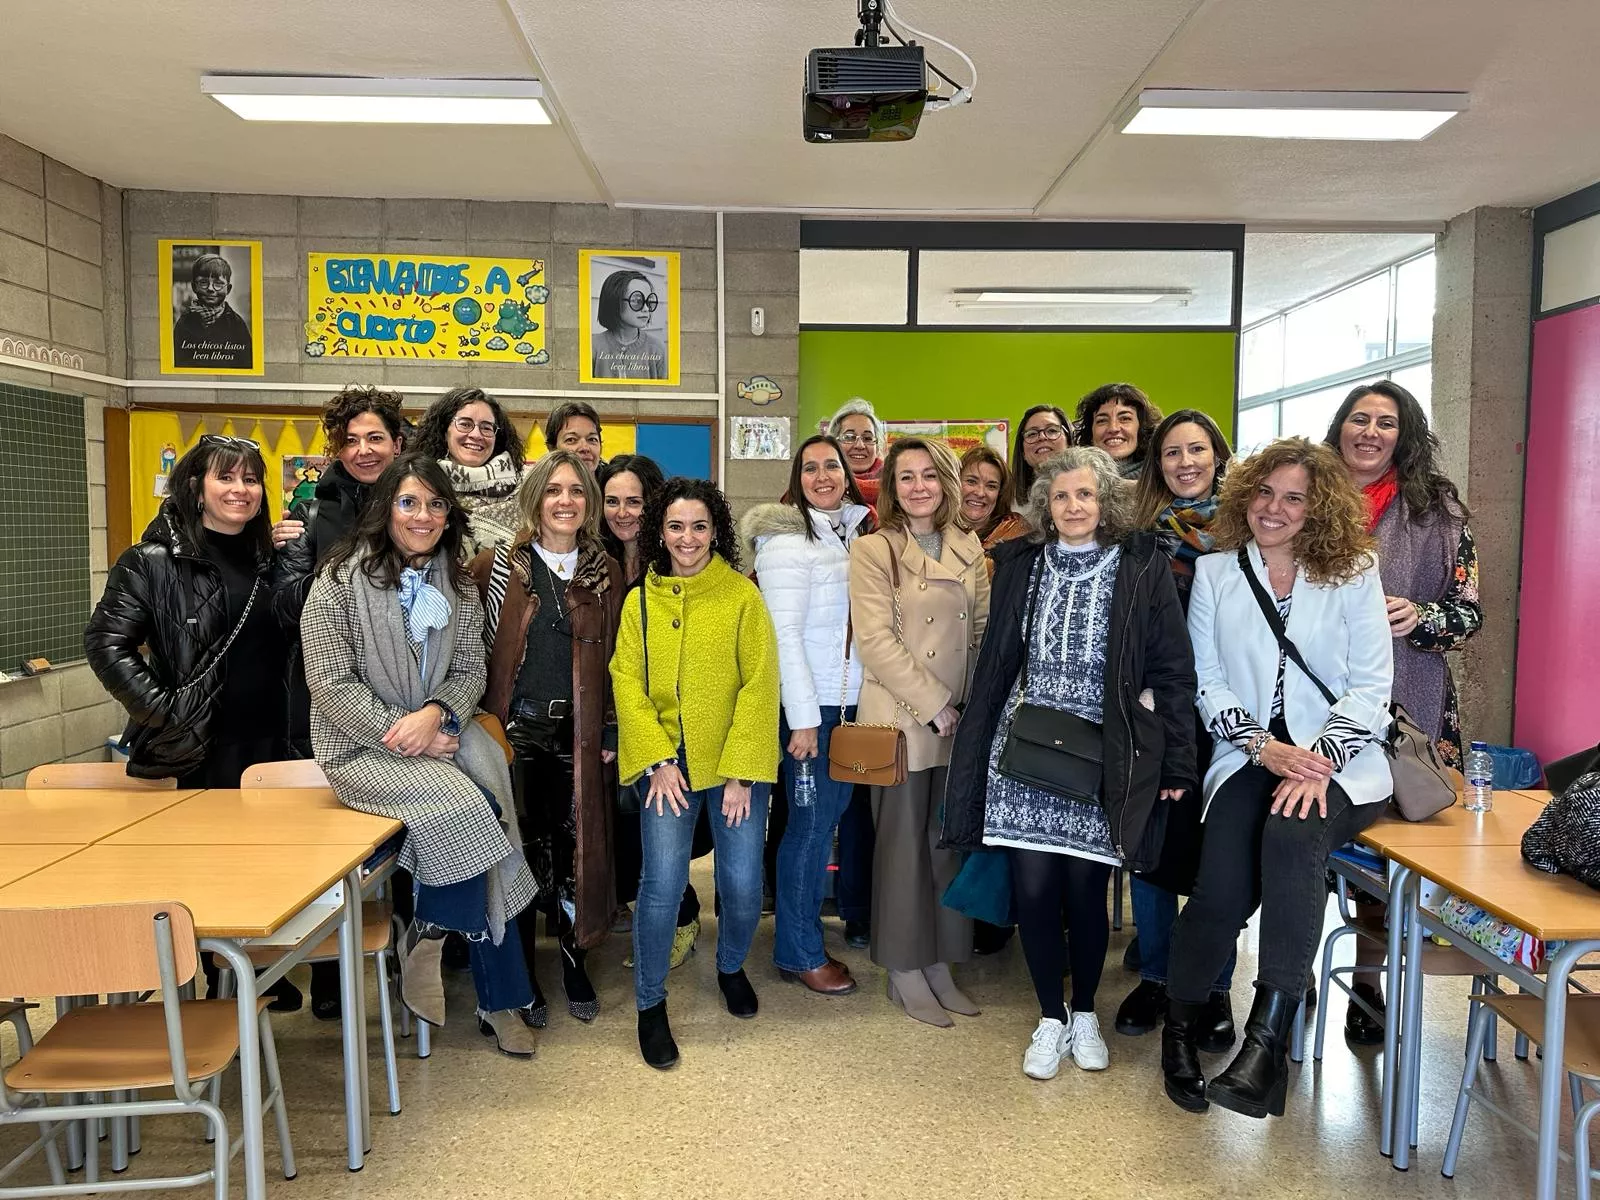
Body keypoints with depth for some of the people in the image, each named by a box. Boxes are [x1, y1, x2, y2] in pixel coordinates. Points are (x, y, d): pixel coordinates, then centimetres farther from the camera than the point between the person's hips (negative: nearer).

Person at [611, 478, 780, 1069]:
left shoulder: (743, 596, -3)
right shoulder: (641, 601, 5)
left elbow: (759, 685, -6)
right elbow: (627, 684, 2)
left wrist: (740, 772, -11)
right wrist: (658, 762, -8)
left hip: (736, 762, -1)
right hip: (667, 762, 1)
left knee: (743, 886, -1)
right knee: (663, 883, -10)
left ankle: (731, 967, 33)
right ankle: (650, 1004, 13)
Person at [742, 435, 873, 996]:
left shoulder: (853, 531, 11)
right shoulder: (788, 540, -12)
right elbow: (784, 634, -16)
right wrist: (803, 717, -17)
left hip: (852, 701, 7)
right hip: (811, 703, -7)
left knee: (832, 813, 13)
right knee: (812, 821, 0)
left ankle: (806, 926, 27)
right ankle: (799, 953, 14)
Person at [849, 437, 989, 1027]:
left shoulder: (968, 547, 10)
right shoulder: (873, 550, -5)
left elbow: (982, 629, 12)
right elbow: (875, 641, -12)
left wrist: (972, 703, 0)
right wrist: (933, 705, -14)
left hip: (961, 721, 5)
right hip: (901, 719, -5)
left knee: (950, 840, 11)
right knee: (904, 844, 4)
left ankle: (940, 962, 25)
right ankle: (905, 972, 18)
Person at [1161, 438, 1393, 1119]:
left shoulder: (1354, 575, 8)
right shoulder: (1215, 573, 11)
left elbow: (1371, 684, 0)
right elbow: (1205, 681, 5)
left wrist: (1320, 760, -16)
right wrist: (1266, 747, -10)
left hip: (1337, 762, 0)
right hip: (1248, 758, 1)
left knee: (1292, 834, -35)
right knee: (1223, 888, -23)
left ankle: (1268, 1036, -31)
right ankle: (1180, 1026, 4)